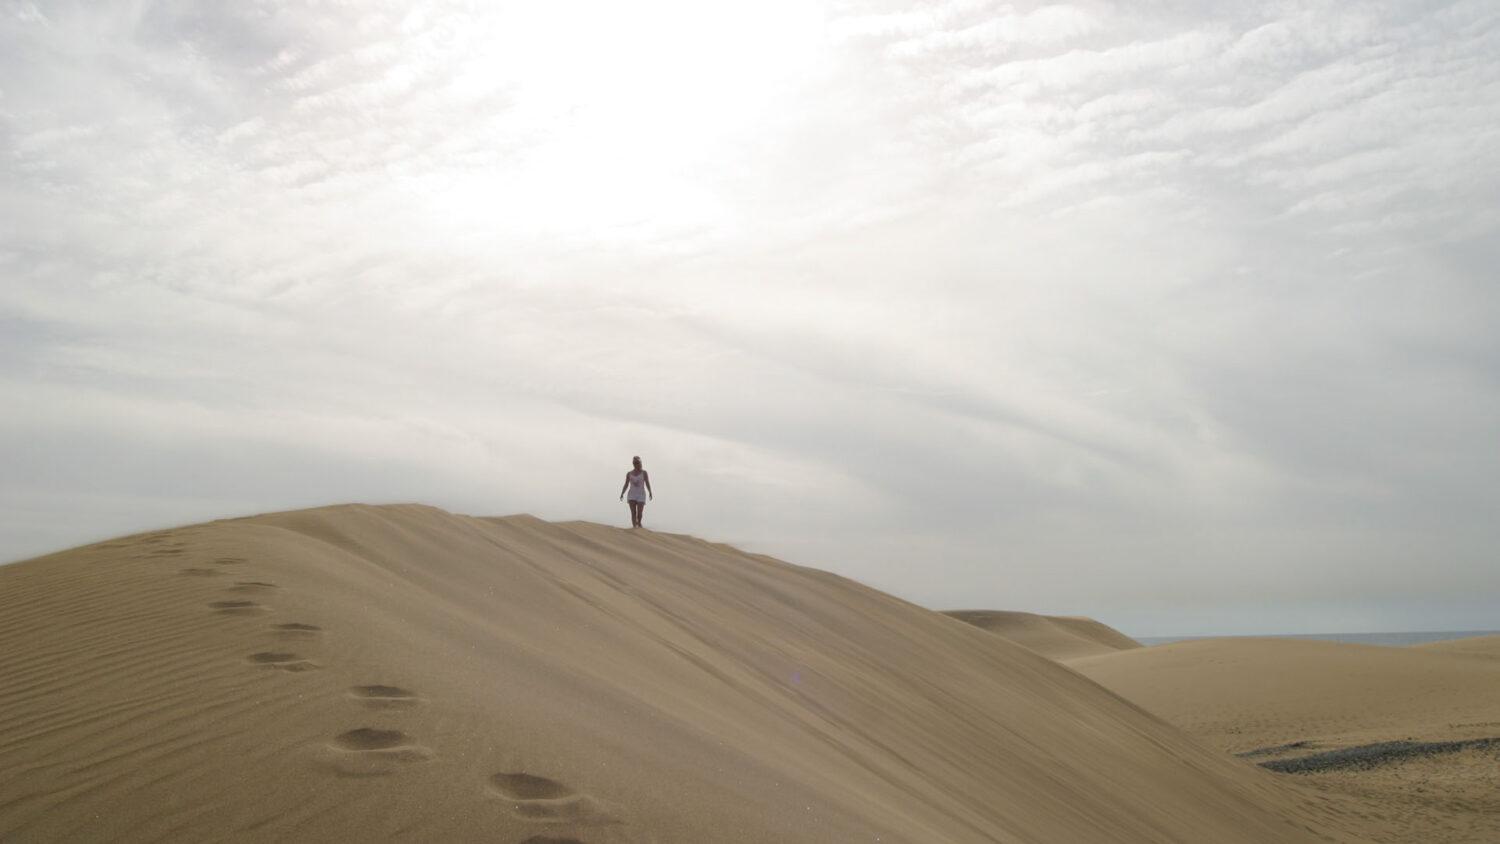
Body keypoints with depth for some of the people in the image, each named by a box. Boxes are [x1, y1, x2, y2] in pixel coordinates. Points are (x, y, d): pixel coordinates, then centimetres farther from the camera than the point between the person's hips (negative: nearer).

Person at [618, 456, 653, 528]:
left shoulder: (644, 473, 0)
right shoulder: (629, 473, 6)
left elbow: (647, 483, -7)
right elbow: (626, 485, 7)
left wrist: (650, 493, -20)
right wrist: (622, 494, -4)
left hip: (641, 495, -1)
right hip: (632, 495, 1)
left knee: (639, 512, -5)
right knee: (633, 512, -11)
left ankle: (639, 523, 27)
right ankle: (634, 526, -11)